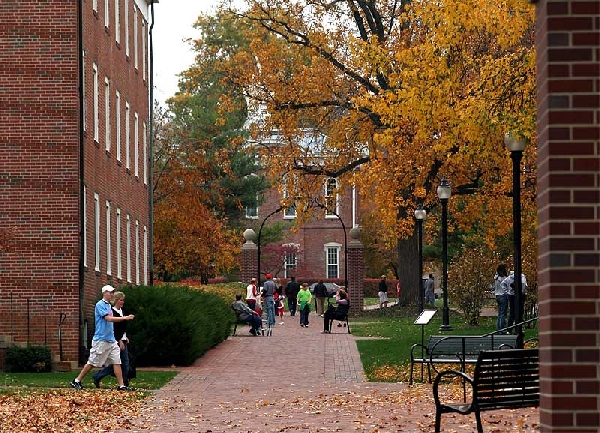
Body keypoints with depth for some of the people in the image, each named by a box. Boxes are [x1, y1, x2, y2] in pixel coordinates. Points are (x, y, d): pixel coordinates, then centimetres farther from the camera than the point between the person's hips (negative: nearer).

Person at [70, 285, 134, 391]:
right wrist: (125, 318, -22)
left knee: (117, 362, 0)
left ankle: (121, 385, -1)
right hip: (101, 340, -8)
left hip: (111, 340, 8)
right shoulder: (100, 305, -10)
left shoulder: (109, 306, 16)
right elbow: (109, 318, -20)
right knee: (92, 363, -2)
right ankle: (76, 381, 8)